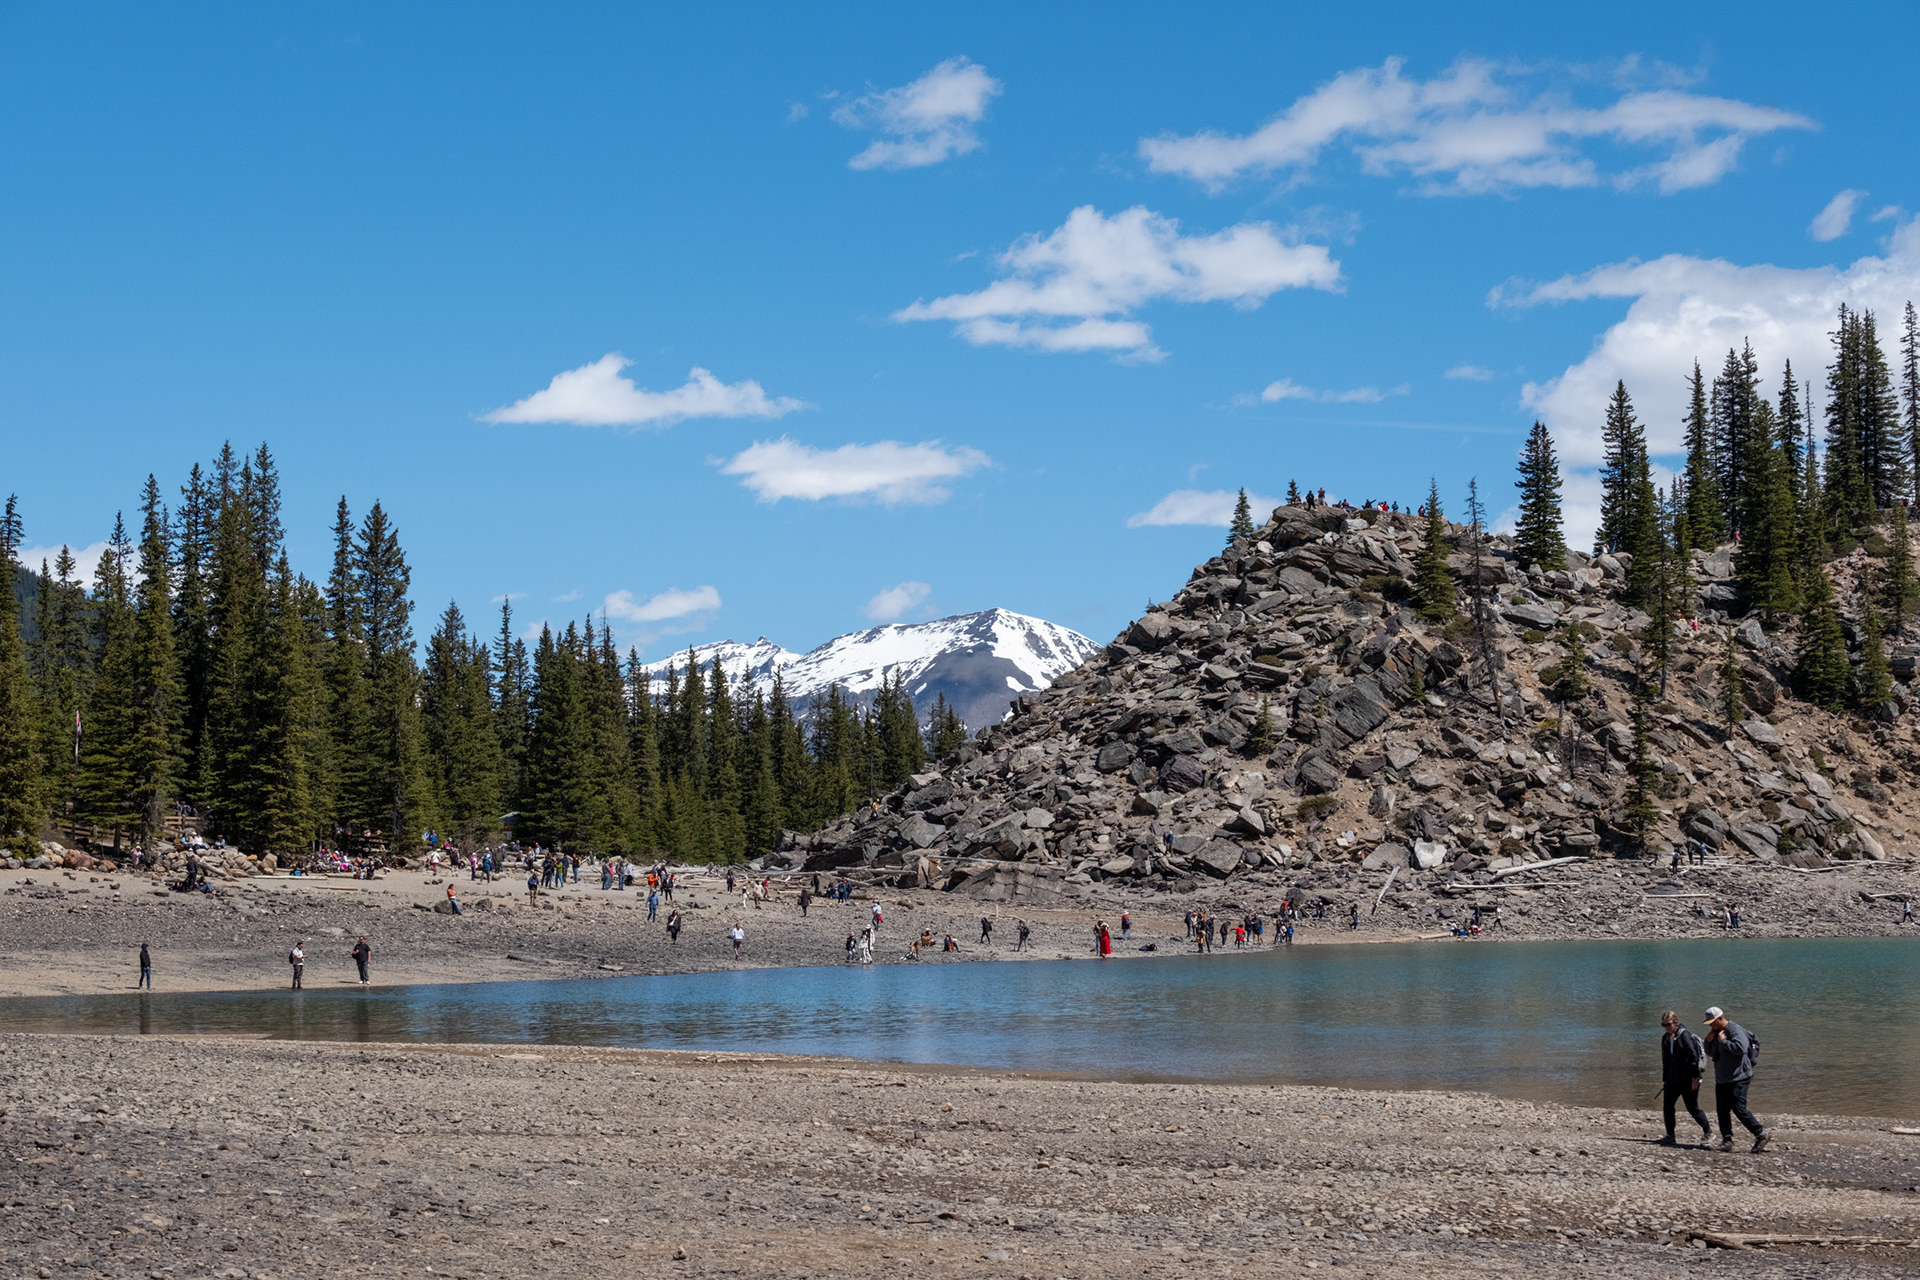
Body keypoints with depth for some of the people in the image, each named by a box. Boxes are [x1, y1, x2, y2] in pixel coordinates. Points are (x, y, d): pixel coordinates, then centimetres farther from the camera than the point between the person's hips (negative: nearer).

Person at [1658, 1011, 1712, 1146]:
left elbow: (1693, 1057, -18)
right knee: (1668, 1106, -2)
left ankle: (1708, 1131, 20)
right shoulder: (1665, 1038, 10)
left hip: (1688, 1079, -7)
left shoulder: (1685, 1036, -14)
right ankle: (1670, 1136, 2)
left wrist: (1695, 1077, -20)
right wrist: (1664, 1079, 18)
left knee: (1692, 1108, 2)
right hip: (1672, 1079, 7)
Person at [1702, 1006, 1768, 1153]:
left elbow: (1741, 1048, -29)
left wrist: (1723, 1041, -20)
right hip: (1721, 1079, 9)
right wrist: (1708, 1041, 5)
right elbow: (1710, 1053, 25)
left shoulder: (1735, 1030, -13)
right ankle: (1727, 1140, 8)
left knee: (1739, 1109, -12)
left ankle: (1760, 1134, -1)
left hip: (1738, 1078, -9)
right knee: (1722, 1110, 4)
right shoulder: (1716, 1032, 16)